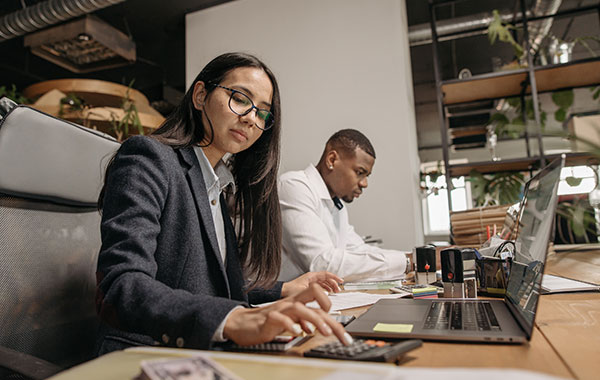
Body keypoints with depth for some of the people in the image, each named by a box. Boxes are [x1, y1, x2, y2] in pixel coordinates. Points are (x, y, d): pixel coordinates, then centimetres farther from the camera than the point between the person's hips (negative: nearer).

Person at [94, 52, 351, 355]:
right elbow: (122, 287, -23)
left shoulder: (216, 190, 15)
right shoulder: (149, 158, -9)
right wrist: (233, 320, -36)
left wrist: (284, 292, 8)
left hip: (206, 353, 7)